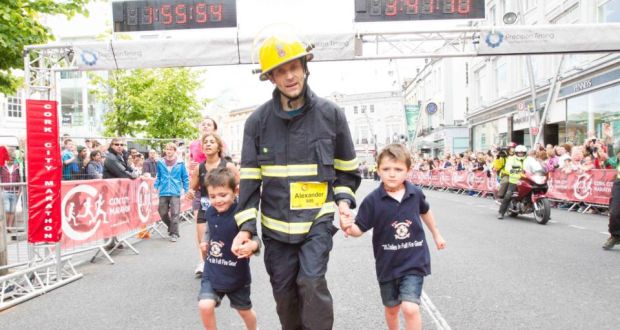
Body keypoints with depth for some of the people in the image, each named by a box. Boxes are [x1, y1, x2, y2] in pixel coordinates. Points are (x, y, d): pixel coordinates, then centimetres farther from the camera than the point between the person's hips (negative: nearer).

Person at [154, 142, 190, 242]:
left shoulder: (180, 163, -1)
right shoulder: (160, 163, 5)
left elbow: (185, 178, 6)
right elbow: (158, 177, 16)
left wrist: (186, 190, 2)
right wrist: (155, 187, 7)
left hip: (175, 192, -3)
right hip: (163, 192, 3)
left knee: (175, 214, -5)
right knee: (163, 213, 7)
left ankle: (174, 234, 4)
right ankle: (171, 227, 33)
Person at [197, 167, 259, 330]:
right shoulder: (210, 212, -5)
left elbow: (254, 239, -25)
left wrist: (253, 245, -46)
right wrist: (205, 242, 0)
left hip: (236, 274, -3)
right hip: (212, 272, 4)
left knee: (245, 311, 18)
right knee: (205, 306, -13)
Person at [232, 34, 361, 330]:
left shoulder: (330, 114, -3)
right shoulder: (258, 121, -2)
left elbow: (347, 167, 9)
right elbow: (249, 178, 0)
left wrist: (344, 199, -6)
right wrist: (246, 225, -7)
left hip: (317, 219, -2)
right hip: (276, 225, 2)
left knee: (312, 282, -15)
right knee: (284, 293, 11)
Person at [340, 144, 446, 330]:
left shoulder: (415, 194, -8)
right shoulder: (372, 200, -15)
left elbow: (425, 211, 15)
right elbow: (360, 229, -13)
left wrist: (436, 234, 27)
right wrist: (348, 228, -36)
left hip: (414, 261, 0)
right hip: (387, 264, 0)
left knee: (410, 308, -13)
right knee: (392, 308, 18)